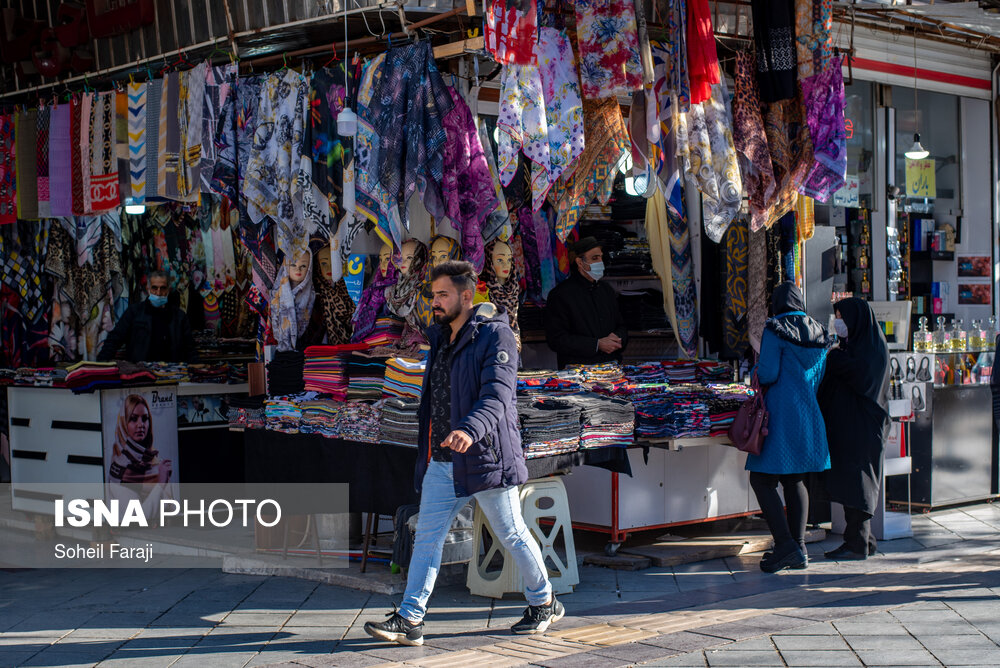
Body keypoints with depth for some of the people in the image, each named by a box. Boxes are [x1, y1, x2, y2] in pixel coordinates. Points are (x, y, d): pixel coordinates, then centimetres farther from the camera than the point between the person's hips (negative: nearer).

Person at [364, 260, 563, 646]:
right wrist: (426, 450, 24)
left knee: (511, 534, 6)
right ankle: (410, 620, 4)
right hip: (441, 461, 7)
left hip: (485, 456, -7)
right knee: (427, 537, 2)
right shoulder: (440, 337, 14)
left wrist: (469, 430, -41)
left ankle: (544, 604, 24)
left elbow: (498, 393, -25)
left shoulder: (495, 335, -11)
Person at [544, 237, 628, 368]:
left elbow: (621, 326, 28)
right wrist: (597, 345, -14)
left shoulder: (607, 290, 21)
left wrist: (618, 338, 2)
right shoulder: (560, 294, -2)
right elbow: (556, 340, -9)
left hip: (612, 364, 5)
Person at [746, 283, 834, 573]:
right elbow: (820, 376, 12)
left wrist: (759, 377, 6)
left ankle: (785, 544, -11)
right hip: (809, 415, 7)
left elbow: (767, 374, -15)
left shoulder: (775, 331, -11)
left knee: (762, 480, -2)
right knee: (795, 481, 13)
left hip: (781, 416, -7)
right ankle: (799, 548, 12)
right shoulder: (819, 334, 8)